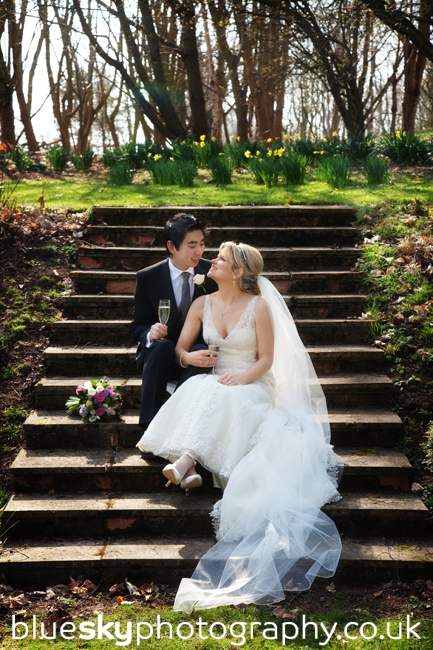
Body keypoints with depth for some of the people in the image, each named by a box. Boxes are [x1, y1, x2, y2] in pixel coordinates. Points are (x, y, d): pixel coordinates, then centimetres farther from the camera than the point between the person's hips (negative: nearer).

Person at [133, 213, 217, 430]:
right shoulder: (147, 277, -2)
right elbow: (139, 325, 3)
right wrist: (150, 334, -22)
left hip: (196, 352, 1)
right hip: (159, 354, 0)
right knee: (162, 346, -35)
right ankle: (150, 424, -34)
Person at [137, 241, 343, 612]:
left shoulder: (259, 307, -2)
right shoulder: (202, 305, 10)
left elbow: (266, 359, -3)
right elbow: (180, 349, 11)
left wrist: (241, 378, -20)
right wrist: (191, 358, -13)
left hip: (253, 386, -3)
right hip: (214, 383, 4)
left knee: (213, 396, -36)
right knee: (197, 388, -32)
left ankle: (186, 462, -48)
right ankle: (188, 469, -46)